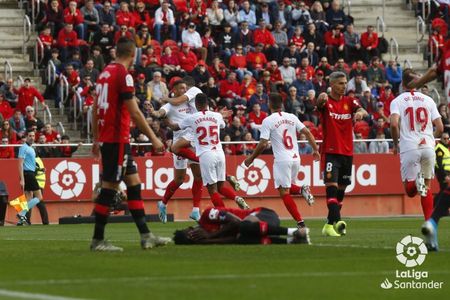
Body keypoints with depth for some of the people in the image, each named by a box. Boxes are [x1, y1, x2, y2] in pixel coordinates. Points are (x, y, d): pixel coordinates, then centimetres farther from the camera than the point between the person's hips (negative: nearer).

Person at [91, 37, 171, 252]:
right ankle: (98, 240, -1)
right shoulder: (123, 75, -13)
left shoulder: (105, 73, 12)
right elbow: (134, 113, -16)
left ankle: (145, 236, 12)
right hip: (118, 139, -9)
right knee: (109, 188, -4)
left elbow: (95, 109, 16)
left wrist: (96, 139, 23)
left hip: (106, 137, 9)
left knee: (134, 183, 11)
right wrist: (153, 138, -11)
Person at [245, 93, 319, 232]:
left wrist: (251, 158, 2)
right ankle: (302, 190, -8)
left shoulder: (268, 121, -7)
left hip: (282, 160, -6)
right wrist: (315, 149, 10)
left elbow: (263, 144, -10)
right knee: (289, 187, 25)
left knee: (284, 192, -2)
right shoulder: (292, 117, 8)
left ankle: (301, 223, -13)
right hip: (296, 158, 6)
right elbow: (307, 133, 4)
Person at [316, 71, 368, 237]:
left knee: (341, 189, 10)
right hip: (330, 152, -5)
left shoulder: (349, 102, 7)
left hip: (347, 153, 5)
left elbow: (363, 111, -11)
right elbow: (320, 103, -29)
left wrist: (360, 113, -36)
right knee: (331, 186, -18)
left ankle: (330, 224, 21)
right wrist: (322, 98, -54)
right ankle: (335, 221, -25)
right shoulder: (326, 101, -4)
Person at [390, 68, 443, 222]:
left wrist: (395, 144, 3)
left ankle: (416, 180, -29)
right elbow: (440, 128, 6)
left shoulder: (397, 101, 3)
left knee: (410, 191, 5)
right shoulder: (428, 100, 10)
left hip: (409, 147, -2)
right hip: (428, 146, 2)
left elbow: (394, 124, -13)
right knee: (427, 187, 14)